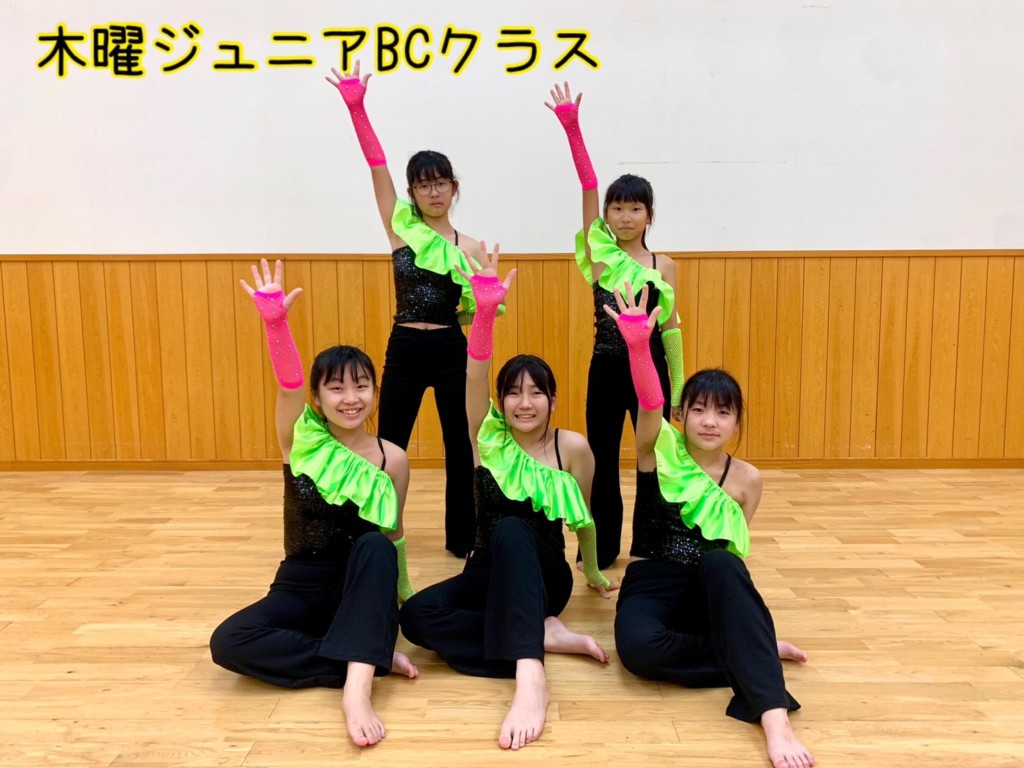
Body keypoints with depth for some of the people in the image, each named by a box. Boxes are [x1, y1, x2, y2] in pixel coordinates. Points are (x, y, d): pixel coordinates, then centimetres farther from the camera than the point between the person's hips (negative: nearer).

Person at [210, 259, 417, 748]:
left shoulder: (392, 459, -6)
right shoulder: (301, 441, -6)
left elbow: (392, 537, 6)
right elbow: (288, 382, -26)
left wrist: (405, 596, 7)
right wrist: (274, 318, -42)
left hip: (364, 587, -1)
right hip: (302, 586, 1)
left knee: (374, 547, -35)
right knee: (227, 643, -25)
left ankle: (357, 684, -41)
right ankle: (376, 659, -22)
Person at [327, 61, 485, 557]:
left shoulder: (469, 248, 2)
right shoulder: (400, 227, 0)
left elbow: (475, 311, 6)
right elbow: (377, 166, -10)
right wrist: (356, 108, -16)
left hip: (450, 351, 1)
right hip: (404, 350, 0)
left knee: (460, 447, 9)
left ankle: (463, 538, 25)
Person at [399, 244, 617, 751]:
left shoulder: (572, 447, -6)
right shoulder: (488, 437, -3)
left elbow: (583, 519, 8)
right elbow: (473, 376, -21)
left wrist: (593, 574, 19)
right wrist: (485, 309, -36)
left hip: (543, 577, -2)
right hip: (488, 572, 3)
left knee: (511, 531, -38)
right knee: (415, 615, -26)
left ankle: (529, 678, -48)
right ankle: (547, 638, -24)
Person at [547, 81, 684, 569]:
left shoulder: (664, 266, 2)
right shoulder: (599, 255, -2)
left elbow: (671, 327, 4)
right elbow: (588, 187, -11)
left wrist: (678, 386, 4)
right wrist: (572, 128, -18)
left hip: (651, 368, 1)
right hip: (606, 368, 0)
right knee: (602, 461, 7)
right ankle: (600, 550, 21)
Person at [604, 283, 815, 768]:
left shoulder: (746, 479, 2)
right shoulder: (660, 450, -6)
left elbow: (736, 555, 10)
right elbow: (649, 403, -27)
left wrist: (746, 620, -3)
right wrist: (638, 344, -45)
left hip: (713, 589, 1)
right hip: (651, 585, -1)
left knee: (722, 566, -38)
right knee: (637, 647, -36)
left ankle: (774, 717, -40)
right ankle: (758, 653, -17)